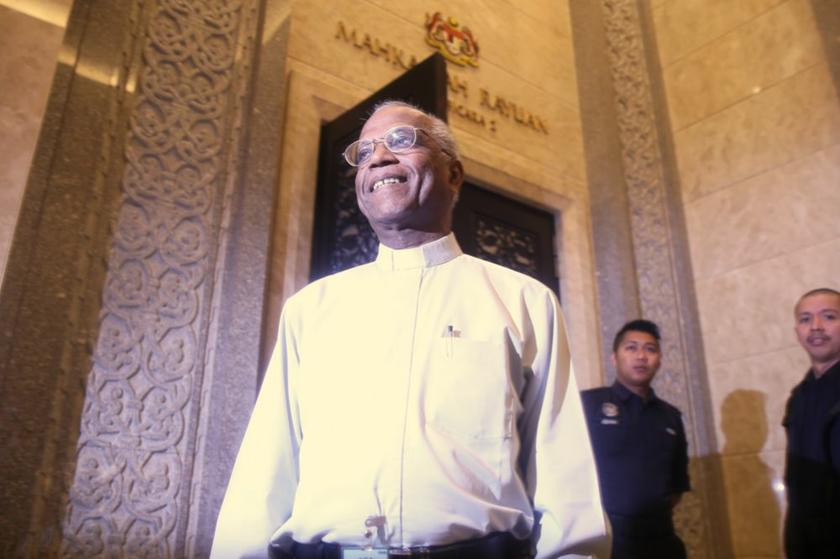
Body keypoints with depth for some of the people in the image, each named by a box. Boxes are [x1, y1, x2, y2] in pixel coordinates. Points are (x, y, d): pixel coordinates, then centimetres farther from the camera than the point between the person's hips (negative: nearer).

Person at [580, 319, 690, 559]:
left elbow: (678, 483, 20)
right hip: (604, 538, -5)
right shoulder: (587, 404, -4)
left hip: (660, 539, 5)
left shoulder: (671, 416, 13)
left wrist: (655, 513, 7)